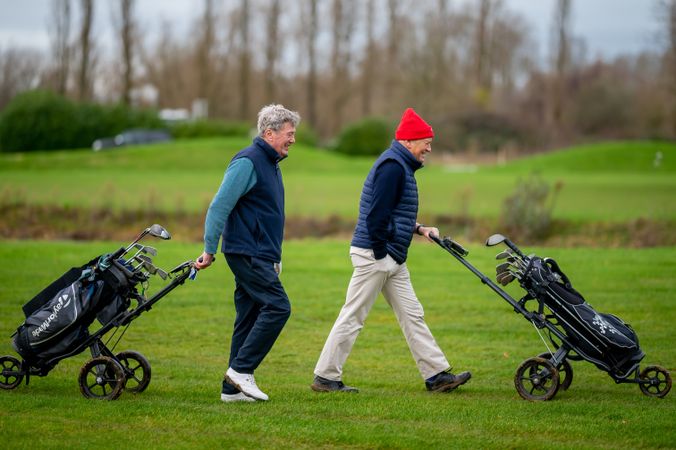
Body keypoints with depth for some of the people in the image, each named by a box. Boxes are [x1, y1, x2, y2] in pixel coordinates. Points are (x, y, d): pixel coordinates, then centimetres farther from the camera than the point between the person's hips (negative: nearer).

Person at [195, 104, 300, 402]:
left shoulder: (271, 164, 18)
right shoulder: (247, 162, -13)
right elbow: (219, 207, -16)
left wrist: (275, 258, 23)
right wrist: (209, 251, -16)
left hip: (260, 256, 10)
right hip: (246, 253, -10)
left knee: (249, 319, 8)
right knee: (277, 306, -15)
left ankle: (233, 387, 9)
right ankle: (242, 369, -11)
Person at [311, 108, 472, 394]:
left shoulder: (400, 165, 16)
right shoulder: (393, 166, -16)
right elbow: (377, 215, -22)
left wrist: (418, 228, 12)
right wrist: (379, 255, -19)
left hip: (392, 259, 11)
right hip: (374, 255, -11)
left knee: (412, 315, 9)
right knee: (353, 316, -3)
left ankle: (437, 375, 11)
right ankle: (325, 377, 4)